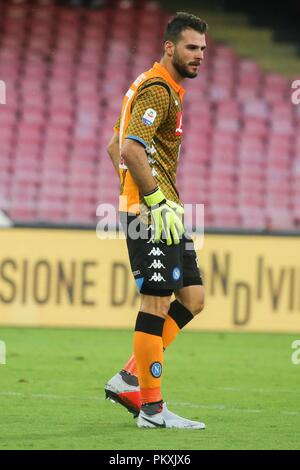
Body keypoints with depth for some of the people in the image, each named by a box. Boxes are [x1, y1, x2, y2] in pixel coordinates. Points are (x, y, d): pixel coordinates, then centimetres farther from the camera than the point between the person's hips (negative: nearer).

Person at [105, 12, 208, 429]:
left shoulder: (167, 89, 20)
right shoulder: (158, 89, -12)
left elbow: (115, 146, 26)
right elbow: (130, 149, -24)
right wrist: (156, 202, -22)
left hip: (163, 210, 10)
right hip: (152, 211, -10)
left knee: (192, 298, 10)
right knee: (157, 301, -8)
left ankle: (130, 379, 12)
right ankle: (152, 408, -5)